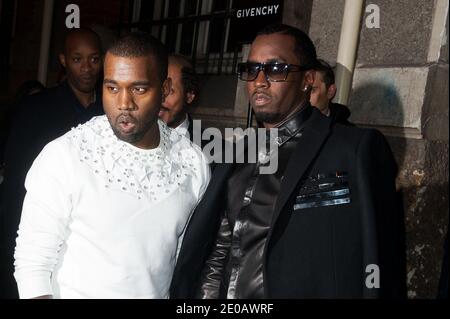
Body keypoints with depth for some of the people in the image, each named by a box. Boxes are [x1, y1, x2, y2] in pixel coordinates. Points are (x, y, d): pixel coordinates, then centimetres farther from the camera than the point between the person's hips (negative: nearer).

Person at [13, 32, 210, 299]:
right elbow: (33, 264, -18)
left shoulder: (193, 162, -10)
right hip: (76, 292, -3)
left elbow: (189, 253, 1)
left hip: (159, 292, 4)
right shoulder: (63, 157, -20)